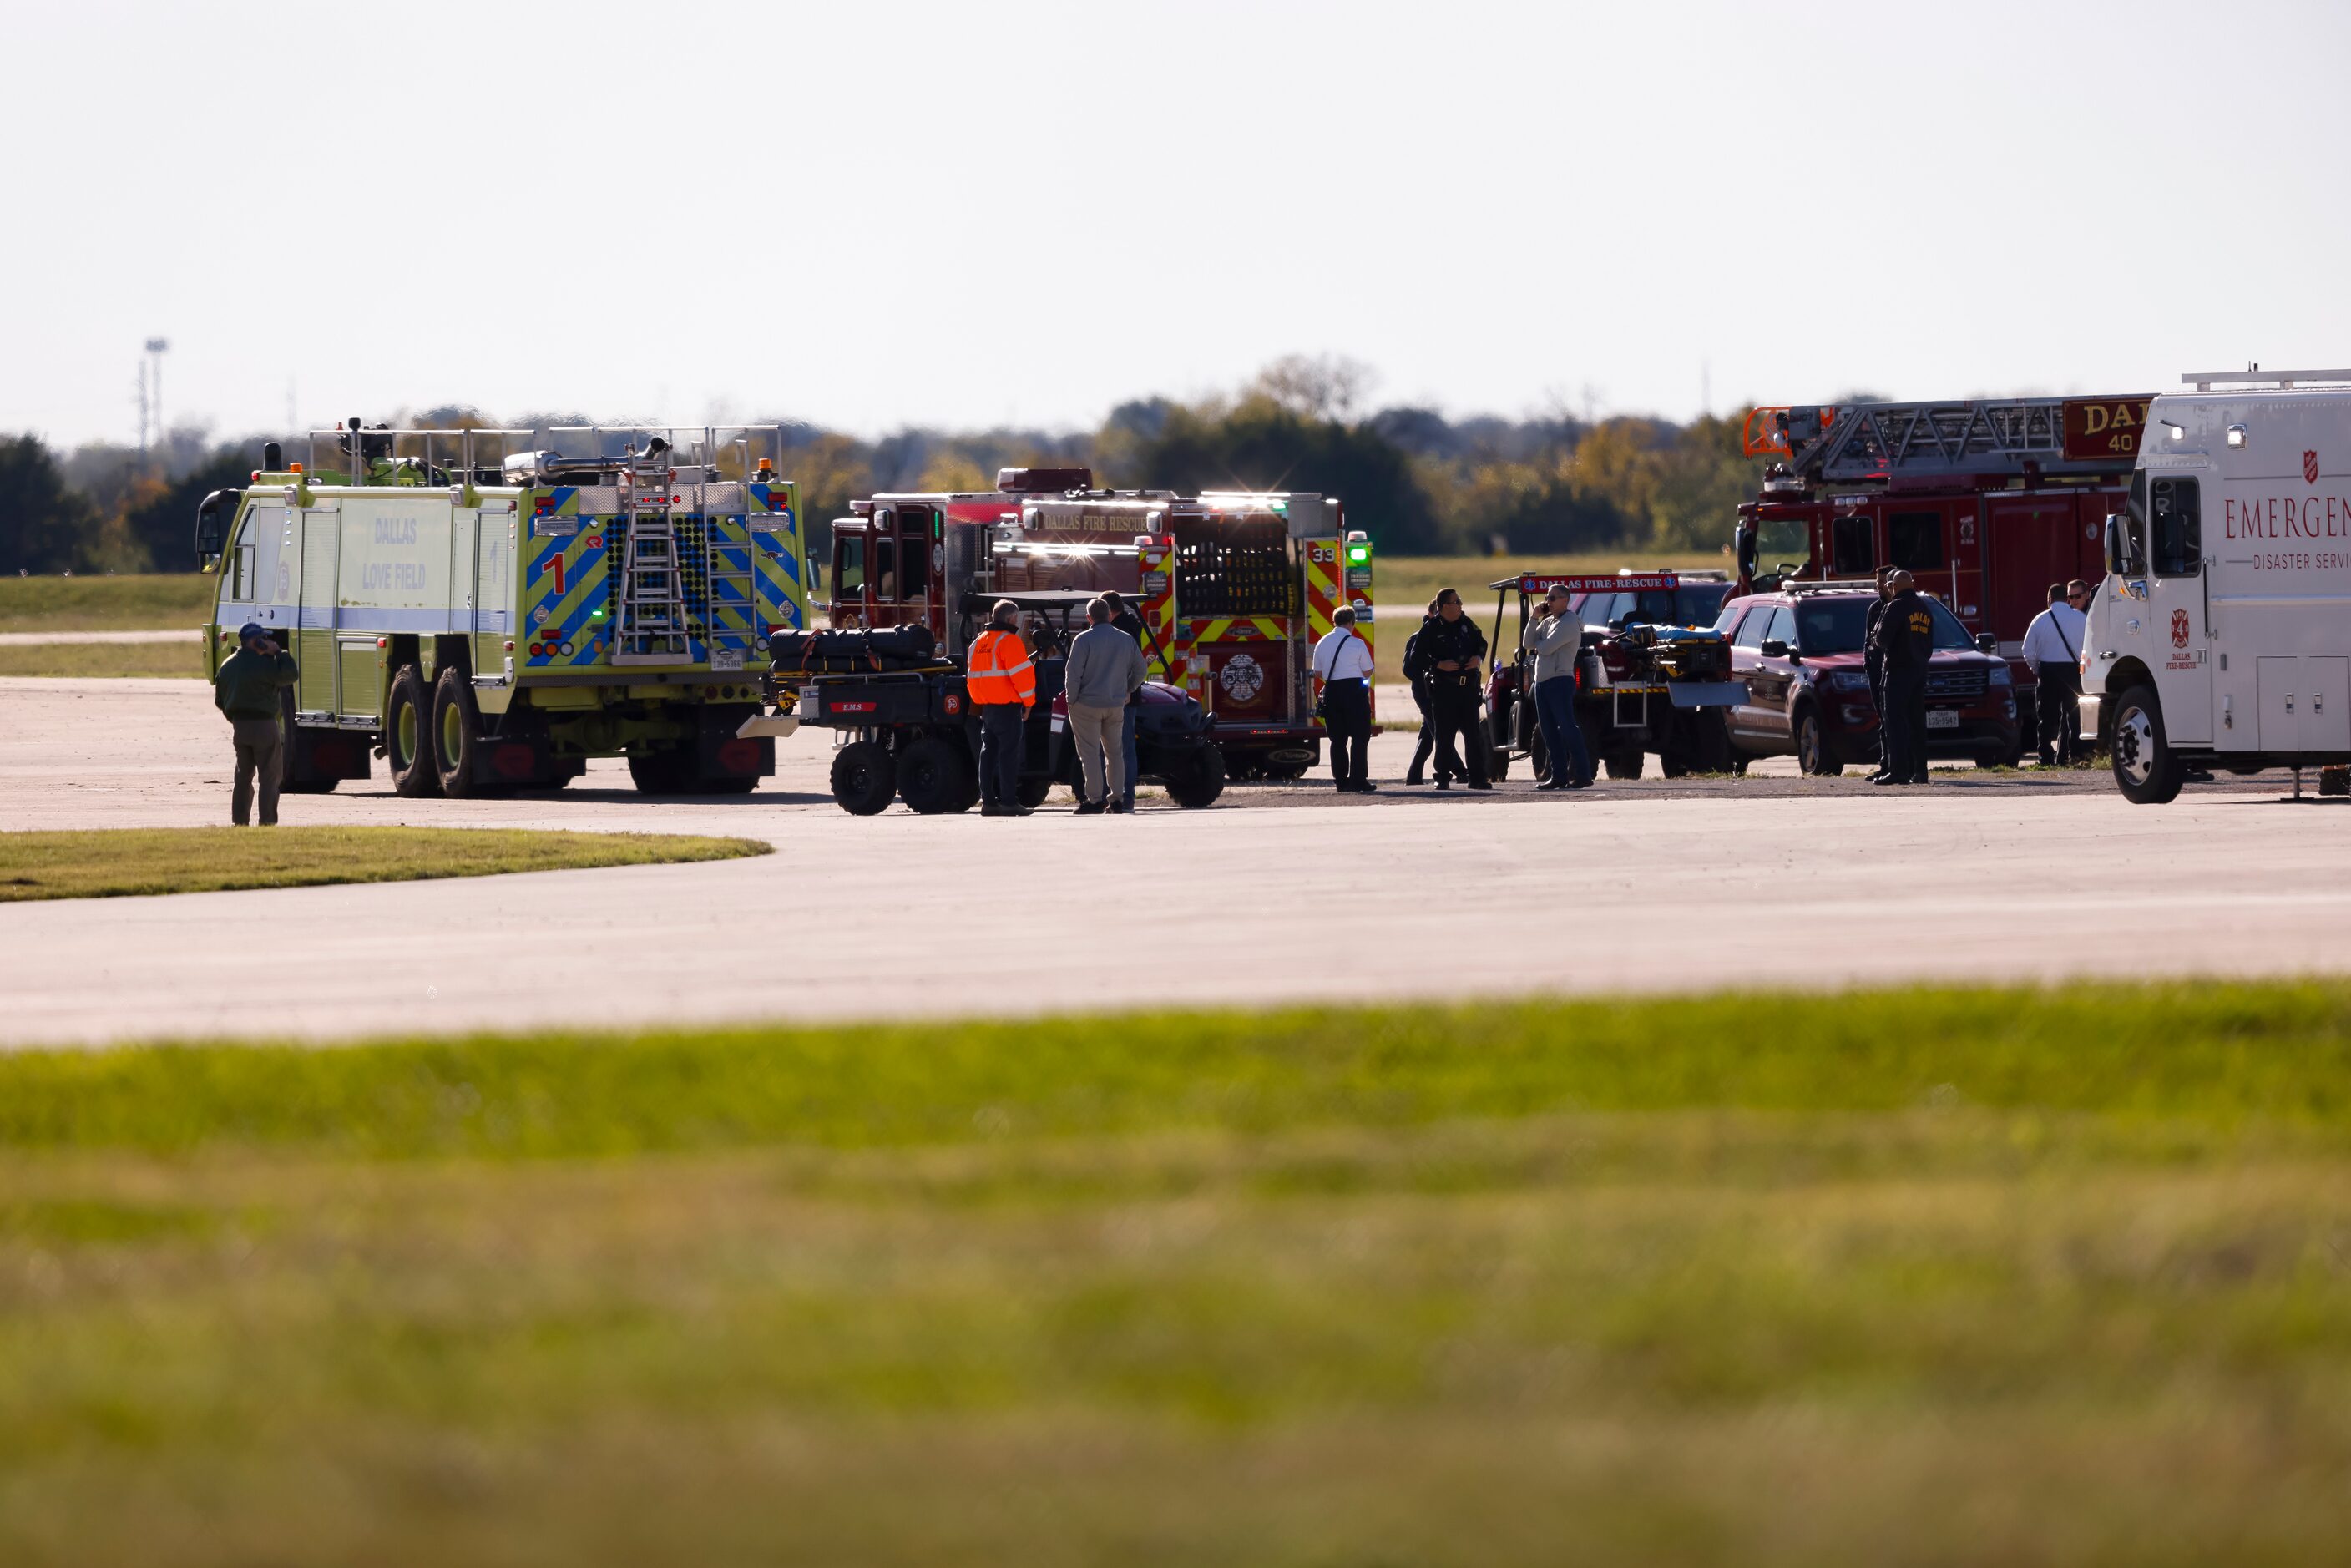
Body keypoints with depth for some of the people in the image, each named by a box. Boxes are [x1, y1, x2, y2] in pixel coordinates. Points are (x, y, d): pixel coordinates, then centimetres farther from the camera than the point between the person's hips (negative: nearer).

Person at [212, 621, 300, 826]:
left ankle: (240, 820, 15)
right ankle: (267, 822, -7)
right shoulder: (262, 664, -16)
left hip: (239, 726, 7)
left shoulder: (227, 665, 10)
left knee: (244, 776, 16)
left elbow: (220, 701, 16)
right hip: (263, 725, -7)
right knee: (269, 777, -2)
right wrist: (277, 653, -11)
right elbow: (290, 676, -16)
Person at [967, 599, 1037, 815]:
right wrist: (1028, 701, -4)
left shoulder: (978, 642, 14)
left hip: (985, 706, 7)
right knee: (1009, 753, -6)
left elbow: (972, 676, 18)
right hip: (1007, 706, -7)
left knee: (989, 753, 10)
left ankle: (988, 800, 11)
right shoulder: (1009, 641, -11)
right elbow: (1021, 674, -14)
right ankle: (1008, 801, -9)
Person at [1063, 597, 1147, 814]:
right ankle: (1117, 799, 11)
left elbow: (1073, 673, -14)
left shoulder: (1084, 640, -11)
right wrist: (1127, 691, 22)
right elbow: (1140, 670, 11)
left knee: (1089, 753, -1)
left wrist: (1072, 698, -3)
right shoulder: (1126, 640, 5)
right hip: (1116, 705, 5)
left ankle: (1094, 798, -6)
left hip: (1087, 704, -5)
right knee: (1114, 752, 14)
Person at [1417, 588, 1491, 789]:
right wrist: (1439, 664, -18)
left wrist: (1478, 658, 2)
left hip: (1468, 686, 4)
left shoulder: (1466, 623, 11)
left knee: (1473, 734, 3)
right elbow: (1419, 654, -6)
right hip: (1443, 688, -4)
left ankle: (1477, 778, 6)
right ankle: (1442, 778, 6)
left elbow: (1481, 643, 22)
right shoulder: (1431, 629, -3)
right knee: (1444, 735, -1)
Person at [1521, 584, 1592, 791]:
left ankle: (1582, 775, -11)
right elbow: (1527, 644, 11)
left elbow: (1545, 648, -18)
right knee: (1550, 734, 7)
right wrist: (1534, 619, 2)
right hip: (1542, 681, 9)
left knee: (1567, 729, -11)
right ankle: (1559, 776, 10)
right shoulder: (1547, 622, 18)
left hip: (1560, 681, -9)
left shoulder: (1569, 623, -10)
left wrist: (1538, 642, 4)